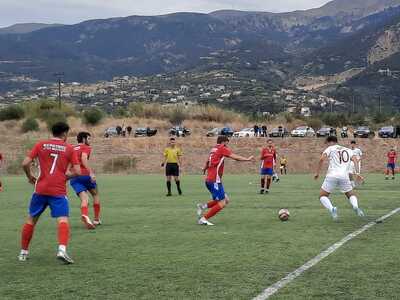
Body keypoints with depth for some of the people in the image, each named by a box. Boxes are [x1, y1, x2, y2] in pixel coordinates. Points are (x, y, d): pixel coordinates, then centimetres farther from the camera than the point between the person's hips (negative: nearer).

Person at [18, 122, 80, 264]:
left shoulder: (41, 145, 7)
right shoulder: (69, 148, 5)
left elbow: (25, 163, 0)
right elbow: (77, 172, 0)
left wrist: (30, 176, 18)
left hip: (40, 189, 3)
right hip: (58, 191, -2)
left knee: (31, 219, 16)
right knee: (63, 220, -7)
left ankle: (23, 252, 23)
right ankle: (62, 250, -29)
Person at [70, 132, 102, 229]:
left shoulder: (72, 149, 23)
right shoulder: (86, 148, 3)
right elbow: (84, 159, -16)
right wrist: (91, 172, -25)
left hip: (73, 177, 5)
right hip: (84, 174, -5)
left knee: (84, 199, -5)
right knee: (95, 195, 19)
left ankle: (85, 215, -37)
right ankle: (97, 219, 23)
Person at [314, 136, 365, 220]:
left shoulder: (330, 149, 11)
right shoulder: (348, 150, 22)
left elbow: (322, 159, -5)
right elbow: (355, 160, 6)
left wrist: (317, 173, 1)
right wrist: (357, 172, -1)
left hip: (332, 175, -3)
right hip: (344, 176, 3)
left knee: (323, 196, 11)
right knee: (351, 195, 22)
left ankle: (331, 209, -18)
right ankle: (356, 207, -11)